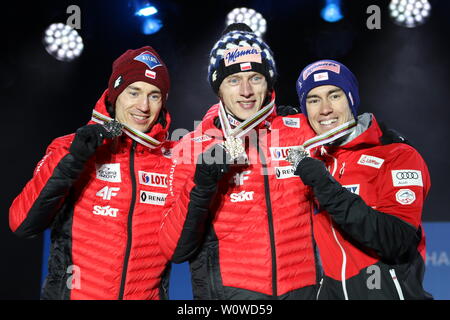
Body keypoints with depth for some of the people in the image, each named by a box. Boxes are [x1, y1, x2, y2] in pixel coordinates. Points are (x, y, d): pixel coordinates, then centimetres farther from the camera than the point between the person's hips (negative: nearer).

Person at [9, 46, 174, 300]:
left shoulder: (174, 160, -2)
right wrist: (72, 161, -24)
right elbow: (22, 224, -15)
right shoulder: (71, 147, -7)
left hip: (147, 292, 2)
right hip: (73, 292, -2)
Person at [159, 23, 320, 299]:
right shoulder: (193, 147, -7)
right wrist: (201, 186, -23)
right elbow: (176, 250, -10)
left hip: (302, 286, 2)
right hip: (229, 288, -2)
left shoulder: (301, 131, -1)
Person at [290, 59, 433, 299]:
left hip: (388, 289, -4)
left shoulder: (399, 155, -9)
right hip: (332, 290, 5)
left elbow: (398, 242, -21)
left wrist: (328, 189, -26)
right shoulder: (312, 159, 4)